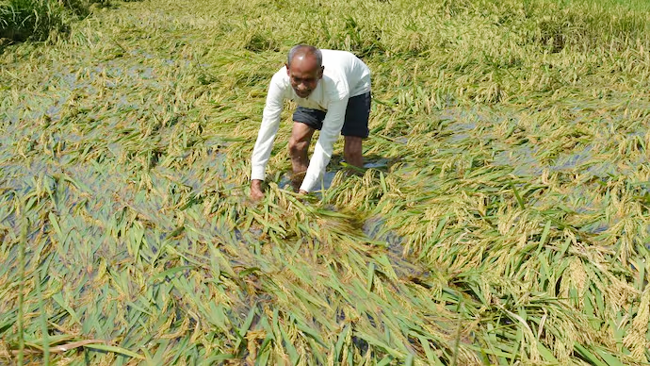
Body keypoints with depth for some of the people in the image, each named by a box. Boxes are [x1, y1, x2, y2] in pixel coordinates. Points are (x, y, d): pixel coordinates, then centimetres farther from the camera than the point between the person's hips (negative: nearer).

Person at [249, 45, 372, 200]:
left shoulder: (337, 88, -46)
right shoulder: (280, 81, -37)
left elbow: (326, 144, -41)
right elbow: (267, 129, -33)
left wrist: (305, 190, -43)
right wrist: (256, 181, -35)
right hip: (315, 97, 4)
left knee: (352, 152, -20)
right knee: (296, 146, -9)